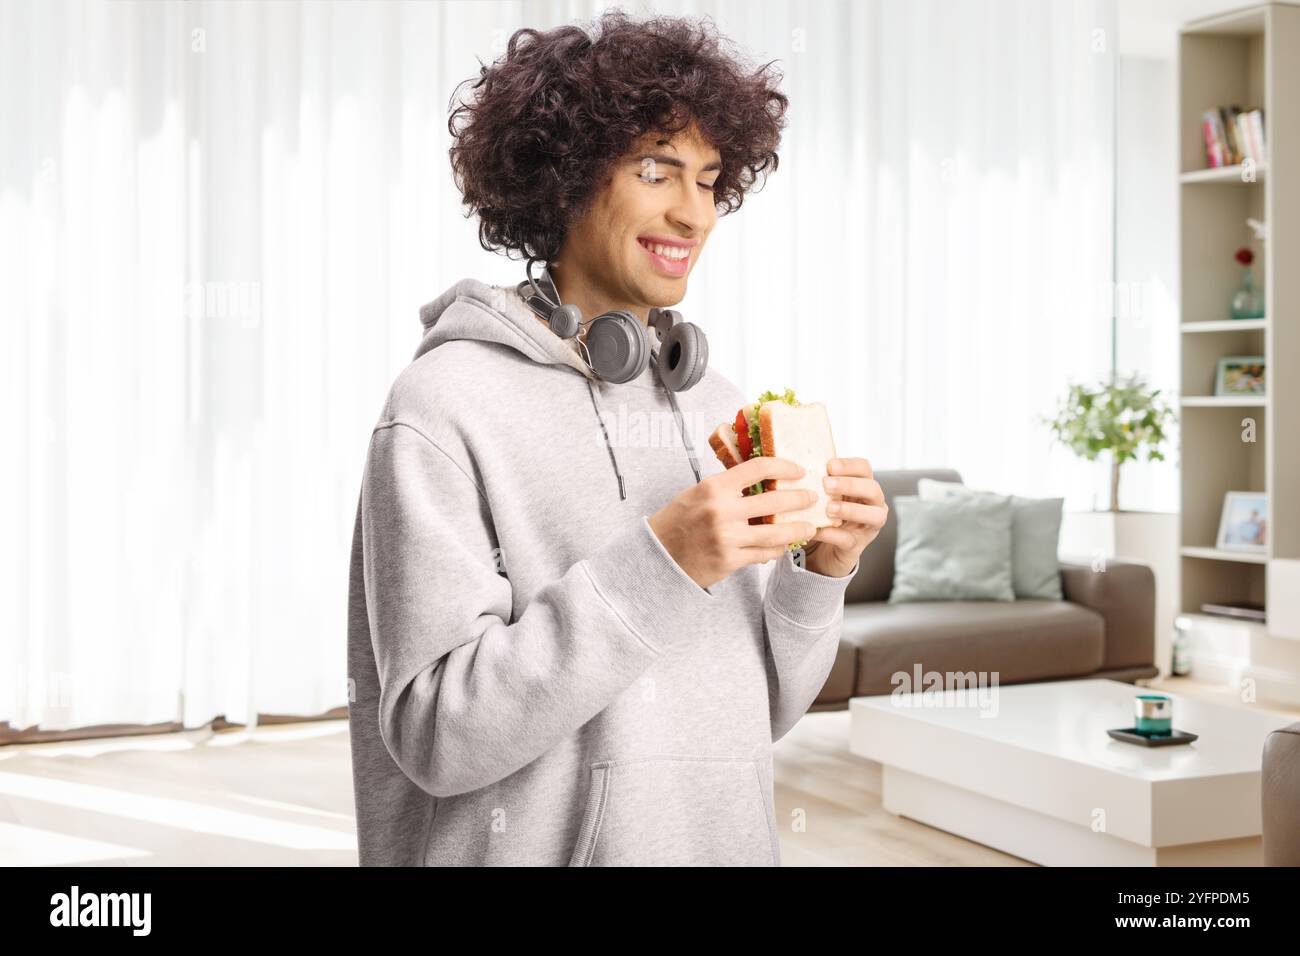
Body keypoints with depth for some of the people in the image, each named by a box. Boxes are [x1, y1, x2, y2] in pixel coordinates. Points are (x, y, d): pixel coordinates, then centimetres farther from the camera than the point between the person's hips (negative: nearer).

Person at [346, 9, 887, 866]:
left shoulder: (716, 407, 2)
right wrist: (660, 563, -27)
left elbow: (753, 716, 5)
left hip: (729, 837, 6)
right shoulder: (448, 406, -15)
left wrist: (820, 571, -12)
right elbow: (436, 734, -20)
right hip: (541, 843, -5)